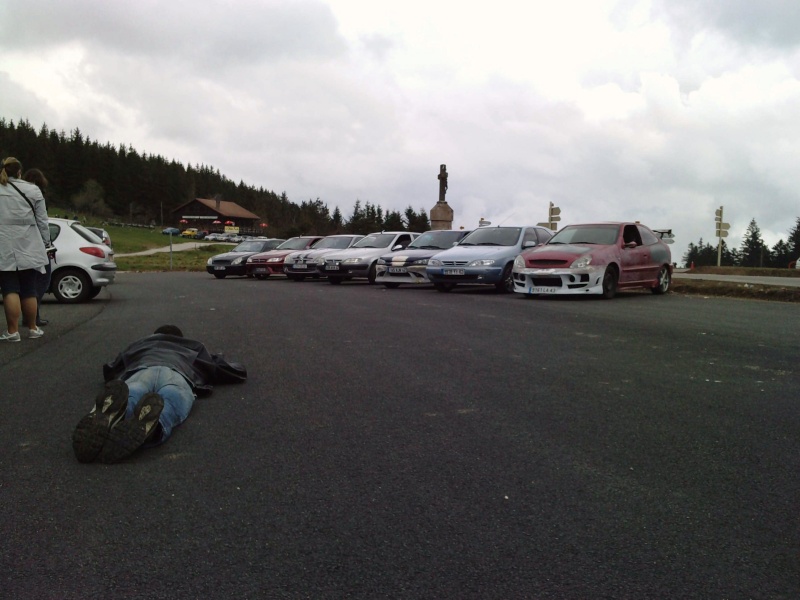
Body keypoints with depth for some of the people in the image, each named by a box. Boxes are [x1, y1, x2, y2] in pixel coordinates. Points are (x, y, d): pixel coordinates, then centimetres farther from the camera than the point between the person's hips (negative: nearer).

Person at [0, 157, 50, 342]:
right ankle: (33, 328, 17)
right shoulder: (32, 190, 2)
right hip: (28, 248, 1)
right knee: (29, 290, 9)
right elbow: (42, 221, 3)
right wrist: (45, 243, 12)